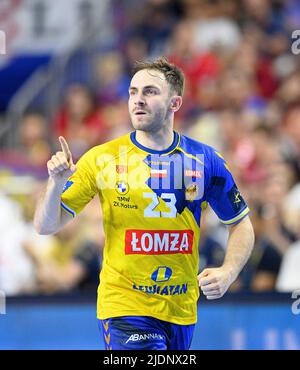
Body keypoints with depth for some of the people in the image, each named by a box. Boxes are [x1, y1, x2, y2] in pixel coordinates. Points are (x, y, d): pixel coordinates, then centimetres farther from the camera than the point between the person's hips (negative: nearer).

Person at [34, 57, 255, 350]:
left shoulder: (205, 160, 0)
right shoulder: (102, 159, -5)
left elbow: (241, 225, 11)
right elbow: (45, 226, -4)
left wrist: (227, 273, -8)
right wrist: (57, 183, -24)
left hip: (182, 311, 3)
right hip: (124, 307, -3)